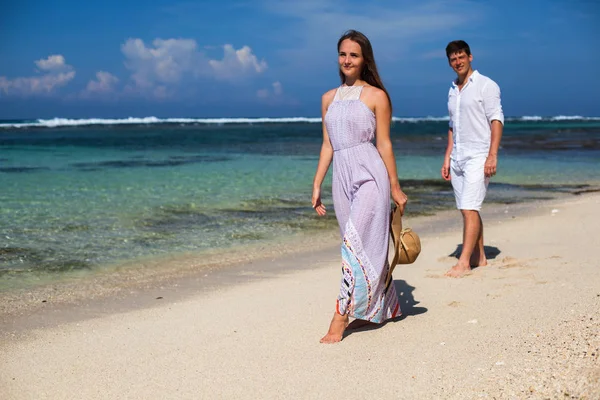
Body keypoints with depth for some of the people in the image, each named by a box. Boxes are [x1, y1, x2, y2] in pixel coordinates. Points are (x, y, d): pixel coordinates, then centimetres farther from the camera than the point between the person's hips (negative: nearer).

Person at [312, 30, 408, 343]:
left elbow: (384, 144, -1)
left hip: (369, 175, -5)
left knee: (356, 242, -12)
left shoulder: (376, 96, 0)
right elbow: (327, 145, 15)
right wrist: (317, 185, 11)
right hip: (342, 176, 5)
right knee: (366, 245, 11)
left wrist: (395, 187, -1)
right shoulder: (329, 98, 14)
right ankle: (382, 308, 24)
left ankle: (341, 317, -10)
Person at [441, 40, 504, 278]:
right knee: (468, 210, 8)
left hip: (478, 157, -7)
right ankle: (479, 257, 16)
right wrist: (447, 158, 16)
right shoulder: (453, 91, 17)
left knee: (470, 209, -14)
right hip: (458, 158, 7)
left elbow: (496, 120, -10)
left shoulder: (486, 85, -4)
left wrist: (492, 155, -19)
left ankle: (464, 262, -14)